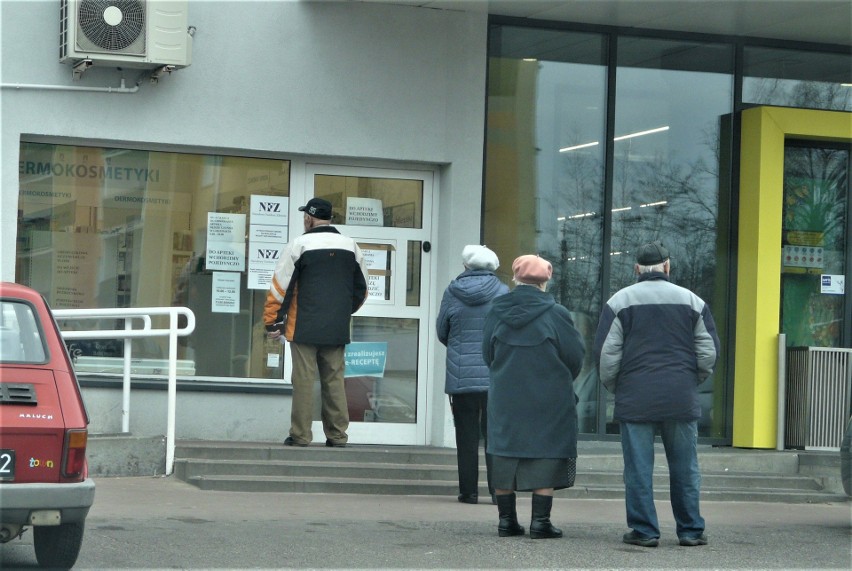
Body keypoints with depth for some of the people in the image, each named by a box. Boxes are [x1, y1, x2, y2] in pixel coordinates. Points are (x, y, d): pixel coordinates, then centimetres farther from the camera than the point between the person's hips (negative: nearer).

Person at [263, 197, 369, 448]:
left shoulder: (299, 245, -5)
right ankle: (337, 435, 7)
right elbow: (361, 289, 17)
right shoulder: (350, 246, 9)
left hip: (304, 327, -4)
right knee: (334, 380, 8)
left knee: (303, 380, -2)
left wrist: (272, 323, 3)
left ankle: (300, 435, -1)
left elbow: (280, 286, -5)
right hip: (338, 329, 4)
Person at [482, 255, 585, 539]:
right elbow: (575, 356, -4)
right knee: (546, 457, 2)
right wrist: (561, 379, 16)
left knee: (505, 456, 9)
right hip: (548, 399, -3)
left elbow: (487, 354, 9)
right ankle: (540, 521, -1)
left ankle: (506, 519, 11)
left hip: (504, 398, 3)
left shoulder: (496, 312, -1)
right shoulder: (555, 314, -10)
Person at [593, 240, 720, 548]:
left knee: (638, 467, 2)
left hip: (635, 398, -2)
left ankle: (643, 530, 2)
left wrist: (612, 386, 13)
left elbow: (606, 353, -2)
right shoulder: (691, 301, 7)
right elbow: (709, 352, 7)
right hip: (682, 400, 2)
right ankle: (690, 530, 11)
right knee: (685, 467, 8)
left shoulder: (620, 301, 1)